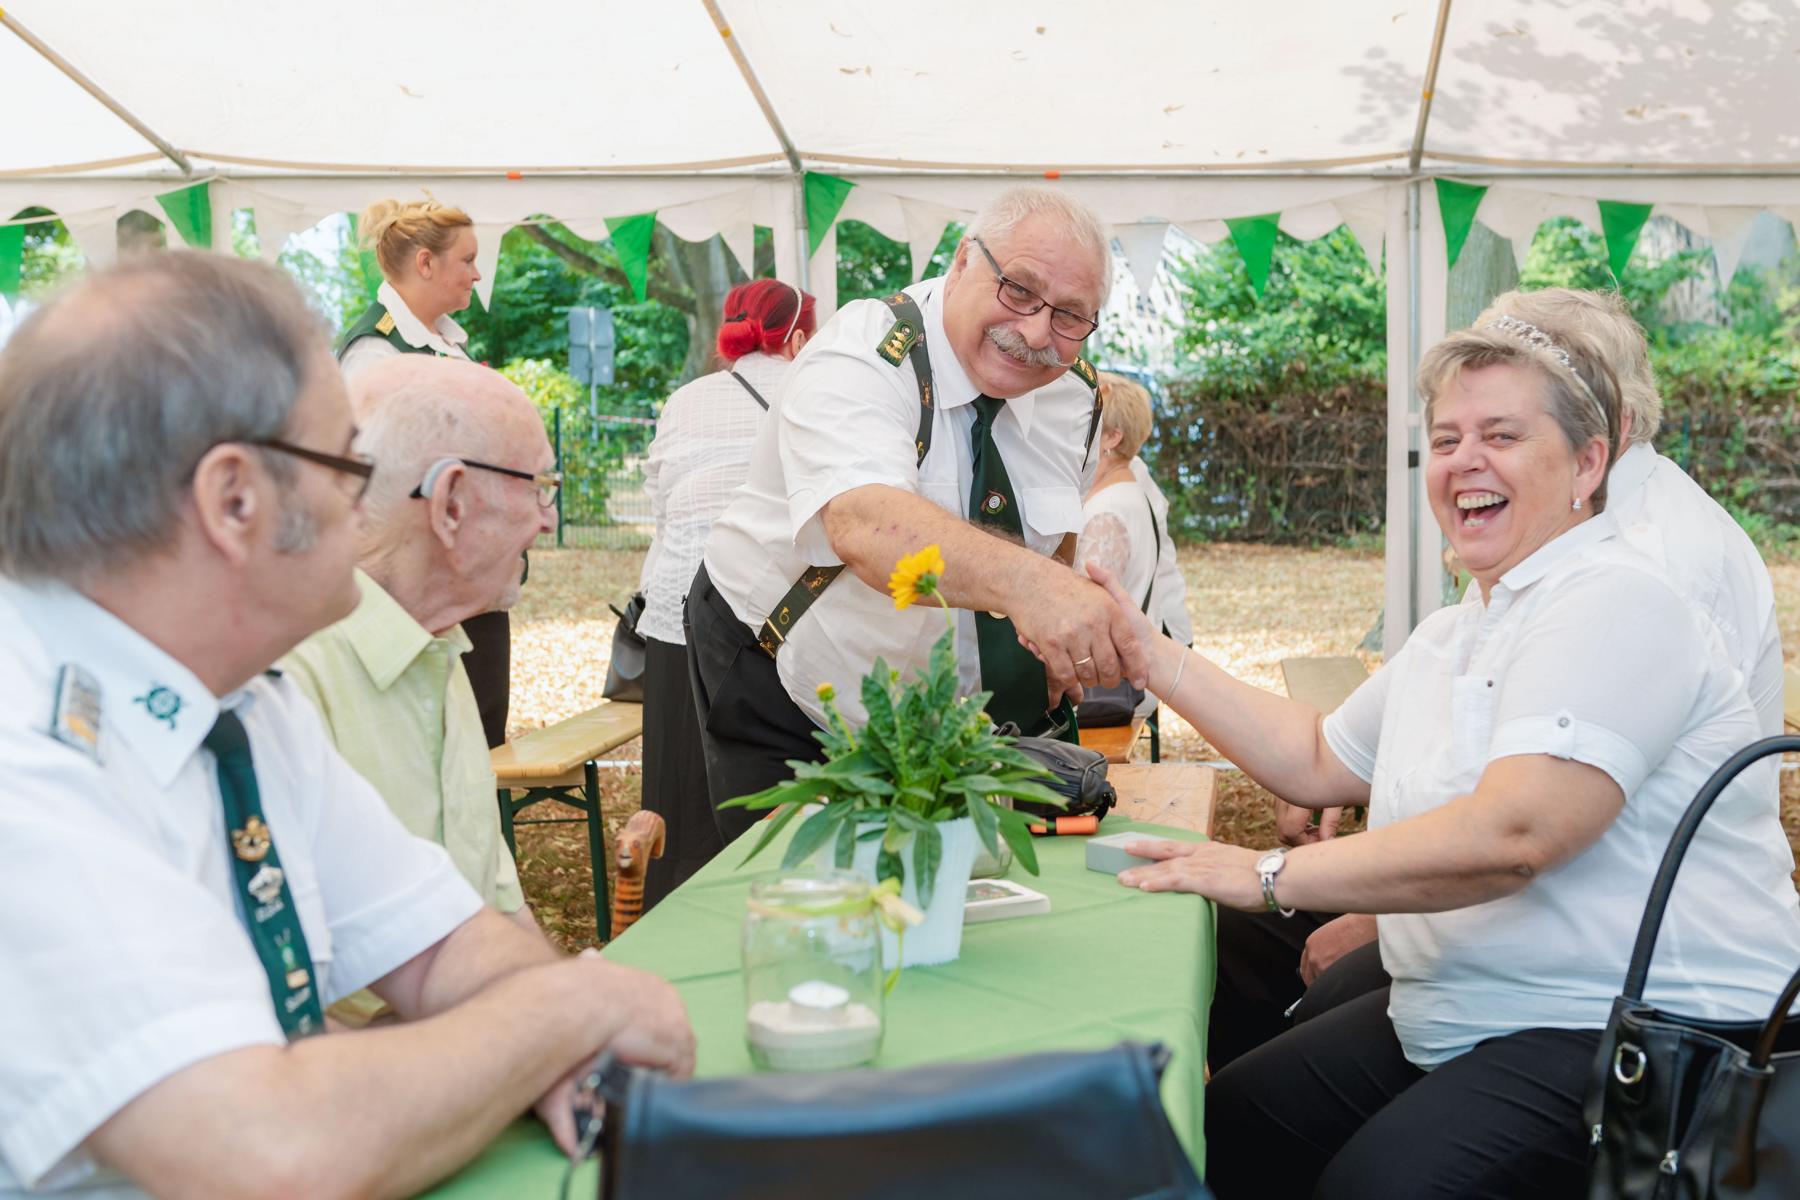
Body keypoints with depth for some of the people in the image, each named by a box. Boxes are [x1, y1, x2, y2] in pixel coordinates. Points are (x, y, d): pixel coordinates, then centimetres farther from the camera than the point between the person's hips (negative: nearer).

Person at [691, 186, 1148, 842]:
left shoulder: (1076, 393, -4)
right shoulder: (866, 354, -26)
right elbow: (866, 524, -47)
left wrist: (1062, 643, -2)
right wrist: (1025, 583, -63)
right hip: (780, 688, -5)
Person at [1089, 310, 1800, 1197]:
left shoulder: (1613, 604, -16)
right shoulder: (1450, 637, 16)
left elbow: (1513, 831, -28)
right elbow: (1316, 762, 21)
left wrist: (1272, 876, -23)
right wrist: (1153, 655, 14)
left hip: (1640, 1041, -9)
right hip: (1455, 1022, 9)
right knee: (1224, 1127, 0)